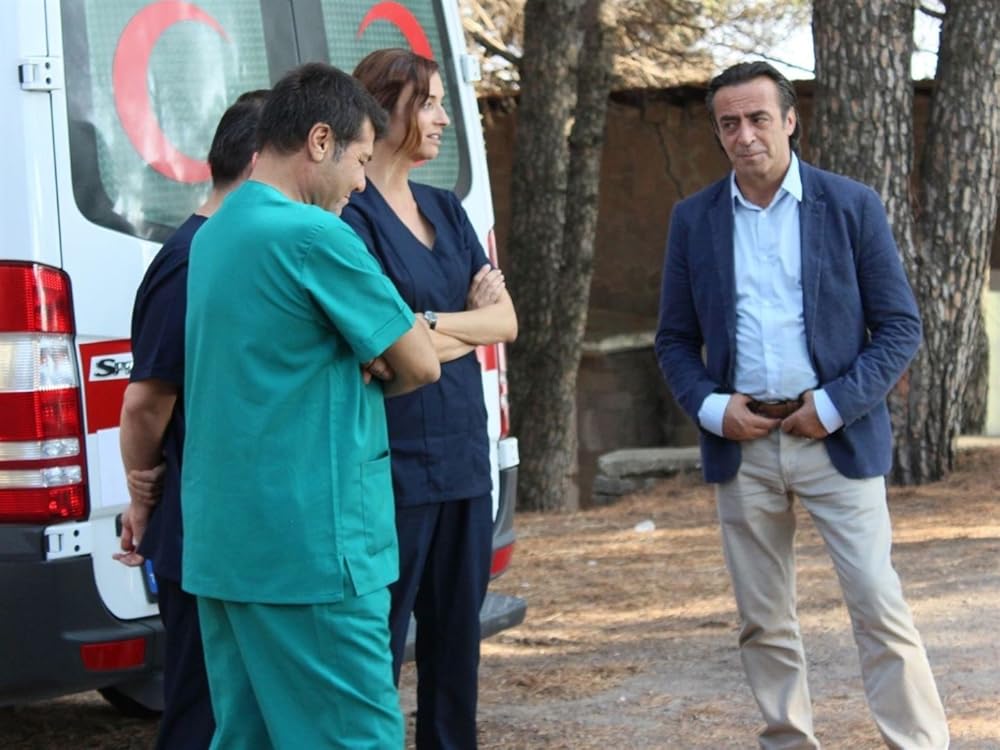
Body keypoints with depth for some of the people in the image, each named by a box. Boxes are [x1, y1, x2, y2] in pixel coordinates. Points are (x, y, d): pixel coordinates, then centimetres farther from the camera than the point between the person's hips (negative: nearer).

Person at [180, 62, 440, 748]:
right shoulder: (315, 236, -14)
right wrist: (377, 367, 13)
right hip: (309, 552, -9)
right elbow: (421, 366, -7)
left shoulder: (214, 235, 14)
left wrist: (363, 354, 4)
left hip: (219, 545, 9)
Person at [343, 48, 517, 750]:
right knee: (381, 643, -2)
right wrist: (470, 322, -3)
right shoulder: (352, 214, -9)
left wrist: (431, 324, -9)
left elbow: (506, 322, 7)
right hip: (393, 460, -7)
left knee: (457, 637, 11)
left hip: (464, 454, 7)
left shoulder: (447, 209, 14)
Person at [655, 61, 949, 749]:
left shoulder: (852, 206, -2)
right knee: (764, 621, 8)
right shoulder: (694, 220, 6)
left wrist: (835, 406, -11)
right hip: (741, 442, 3)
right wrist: (709, 405, -6)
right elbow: (676, 338, 11)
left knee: (880, 609, -6)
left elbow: (900, 326, -2)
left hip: (837, 437, -3)